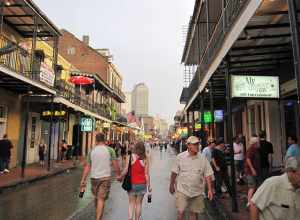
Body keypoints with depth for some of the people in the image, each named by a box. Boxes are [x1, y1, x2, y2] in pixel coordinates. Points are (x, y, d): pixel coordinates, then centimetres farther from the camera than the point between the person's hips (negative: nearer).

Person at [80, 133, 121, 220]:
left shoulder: (92, 151, 2)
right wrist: (118, 175, 5)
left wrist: (83, 180, 5)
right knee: (101, 199, 0)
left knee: (96, 197, 22)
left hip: (94, 177, 4)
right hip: (105, 177, -4)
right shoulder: (110, 150, -6)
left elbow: (87, 167, 2)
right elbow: (115, 164, -8)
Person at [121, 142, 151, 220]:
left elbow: (126, 171, -8)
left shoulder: (130, 157, -9)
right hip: (142, 184, 0)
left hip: (131, 184, 0)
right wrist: (148, 185, 3)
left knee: (131, 203, 13)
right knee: (139, 203, 15)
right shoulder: (145, 159, -7)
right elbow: (146, 174, -6)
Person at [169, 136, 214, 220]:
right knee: (180, 211, -4)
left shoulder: (203, 158, -2)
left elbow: (208, 174, 0)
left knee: (194, 212, 12)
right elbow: (174, 172, 2)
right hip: (182, 191, -1)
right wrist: (171, 185, 7)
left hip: (197, 192, 2)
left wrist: (210, 189, -5)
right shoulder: (180, 157, -6)